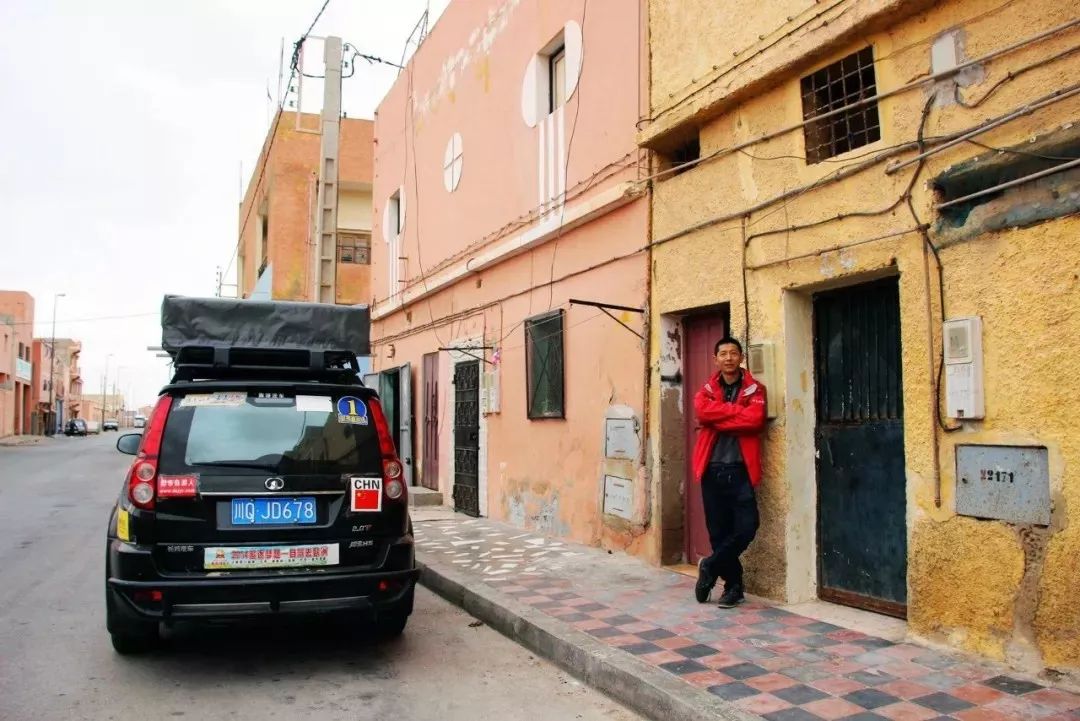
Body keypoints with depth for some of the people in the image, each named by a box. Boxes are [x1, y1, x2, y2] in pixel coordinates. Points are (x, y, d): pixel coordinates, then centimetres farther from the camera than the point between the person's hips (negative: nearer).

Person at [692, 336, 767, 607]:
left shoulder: (754, 389, 4)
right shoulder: (707, 390, 10)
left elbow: (755, 418, -15)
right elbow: (702, 411, -12)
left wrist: (718, 418, -11)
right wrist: (738, 411, -12)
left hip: (740, 470, -2)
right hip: (712, 470, 2)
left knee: (746, 526, -11)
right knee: (718, 531, 6)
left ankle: (711, 566, 12)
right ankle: (733, 586, 20)